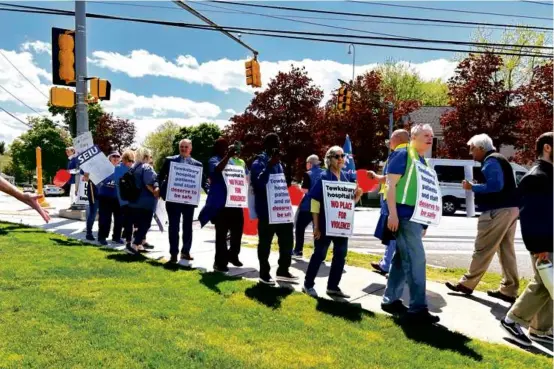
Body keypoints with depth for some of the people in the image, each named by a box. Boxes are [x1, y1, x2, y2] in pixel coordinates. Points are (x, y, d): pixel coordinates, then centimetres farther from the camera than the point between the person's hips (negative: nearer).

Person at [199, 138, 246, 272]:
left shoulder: (235, 161, 17)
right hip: (220, 202, -6)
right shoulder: (214, 160, -1)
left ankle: (232, 255, 32)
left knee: (238, 229, 12)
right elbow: (217, 169, -25)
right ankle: (220, 262, 6)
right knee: (222, 232, -3)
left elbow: (244, 177, 26)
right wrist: (228, 155, -29)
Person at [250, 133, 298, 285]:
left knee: (287, 239, 12)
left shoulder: (278, 162, 15)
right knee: (265, 243, 3)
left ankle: (283, 270, 26)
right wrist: (270, 164, -30)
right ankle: (264, 274, 16)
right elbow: (259, 183, -25)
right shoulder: (259, 163, -9)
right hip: (266, 210, -8)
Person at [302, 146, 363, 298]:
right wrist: (316, 226, -16)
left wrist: (358, 195, -8)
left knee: (341, 255, 10)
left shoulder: (347, 177, 7)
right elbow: (315, 202, -12)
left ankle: (333, 286, 23)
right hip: (325, 223, -6)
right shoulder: (324, 177, -9)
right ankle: (308, 284, 18)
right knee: (319, 254, 2)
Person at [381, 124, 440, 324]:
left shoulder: (424, 162, 20)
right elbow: (391, 184, -14)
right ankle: (417, 308, -4)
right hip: (404, 216, -9)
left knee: (403, 259, 12)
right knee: (416, 258, -10)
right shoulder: (403, 155, -7)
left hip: (416, 217, 9)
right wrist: (392, 213, -21)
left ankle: (390, 300, 21)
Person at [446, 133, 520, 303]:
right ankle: (509, 290, 13)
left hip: (498, 211, -10)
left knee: (483, 250, -3)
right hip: (510, 209, 10)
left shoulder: (490, 161, -11)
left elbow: (495, 186, -23)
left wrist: (473, 187, -12)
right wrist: (477, 188, 9)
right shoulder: (498, 159, 20)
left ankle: (467, 284, 6)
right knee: (506, 250, 10)